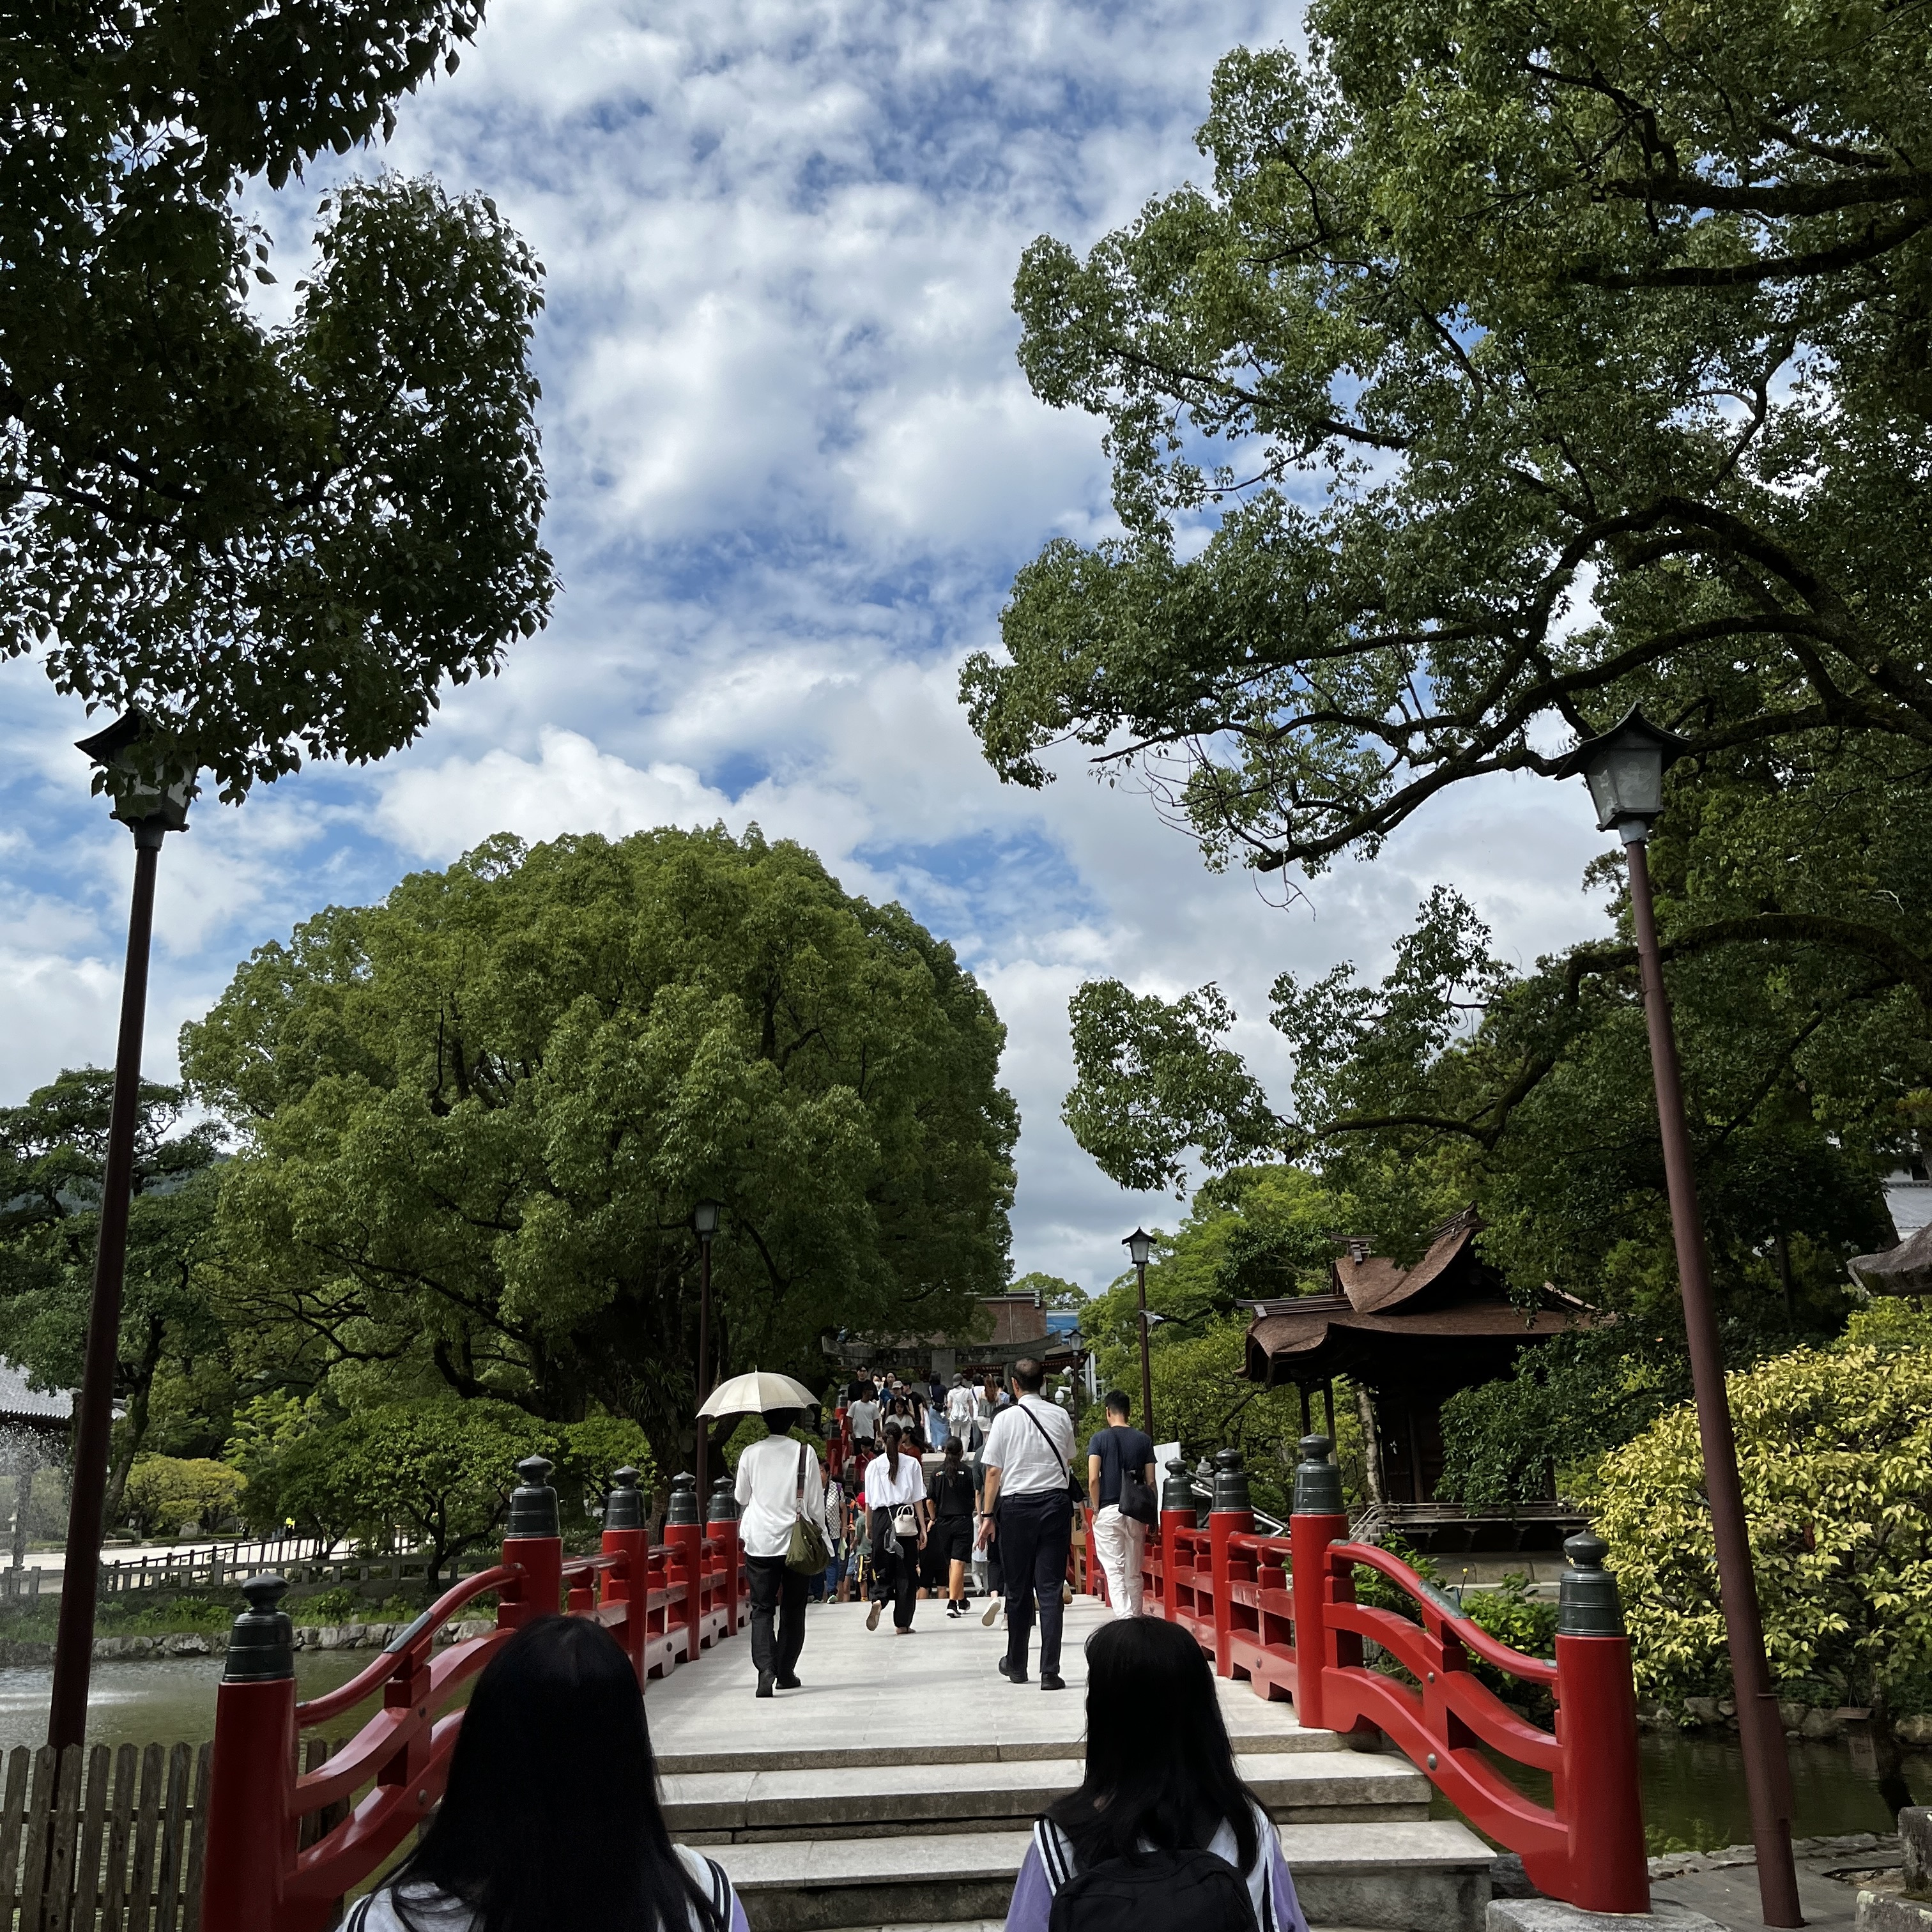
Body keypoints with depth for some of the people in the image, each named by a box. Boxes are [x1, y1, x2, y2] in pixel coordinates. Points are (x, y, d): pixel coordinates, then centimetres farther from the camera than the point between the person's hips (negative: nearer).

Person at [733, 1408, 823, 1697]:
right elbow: (815, 1502, -2)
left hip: (759, 1541, 0)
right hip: (797, 1541, 0)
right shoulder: (805, 1454, -5)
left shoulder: (750, 1454, -2)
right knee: (793, 1609, 13)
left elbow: (741, 1497, 11)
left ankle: (766, 1667, -15)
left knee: (762, 1609, 4)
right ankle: (786, 1673, 16)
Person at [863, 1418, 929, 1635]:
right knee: (906, 1571, 7)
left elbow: (869, 1503, 4)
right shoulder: (911, 1463, 1)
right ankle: (902, 1623, 9)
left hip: (881, 1519, 1)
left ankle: (878, 1600, -20)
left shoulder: (873, 1465, 4)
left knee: (883, 1568, 11)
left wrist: (869, 1528, 14)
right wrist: (922, 1529, 4)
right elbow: (918, 1500, 0)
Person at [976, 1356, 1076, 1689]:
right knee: (1050, 1588, 1)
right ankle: (1050, 1671, -3)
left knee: (1018, 1588, 12)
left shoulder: (1005, 1419, -6)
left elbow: (994, 1472, -5)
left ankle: (1016, 1665, 26)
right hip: (1056, 1503, 1)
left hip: (1016, 1506, -1)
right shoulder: (1061, 1416, 1)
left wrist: (988, 1515, 2)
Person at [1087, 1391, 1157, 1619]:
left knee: (1114, 1571, -4)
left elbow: (1093, 1480, -11)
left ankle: (1124, 1619, -20)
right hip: (1136, 1512, 3)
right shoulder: (1144, 1439, 5)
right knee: (1134, 1574, 12)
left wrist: (1096, 1510, 0)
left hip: (1108, 1511, -3)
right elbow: (1151, 1482, 3)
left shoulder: (1099, 1438, -2)